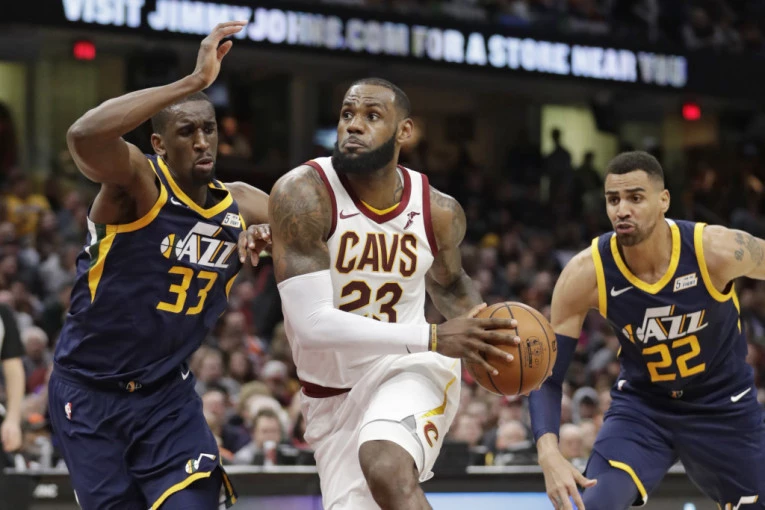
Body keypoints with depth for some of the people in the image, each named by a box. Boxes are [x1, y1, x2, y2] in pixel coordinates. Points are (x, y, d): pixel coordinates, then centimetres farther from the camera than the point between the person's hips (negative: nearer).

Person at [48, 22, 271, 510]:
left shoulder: (242, 206, 0)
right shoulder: (138, 180, -18)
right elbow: (84, 136, -40)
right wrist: (192, 82, -42)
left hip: (169, 396, 4)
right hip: (89, 396, -4)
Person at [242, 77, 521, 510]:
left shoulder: (439, 211, -6)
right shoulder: (304, 194, -20)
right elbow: (311, 323, -27)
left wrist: (481, 331, -6)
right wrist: (434, 338, -30)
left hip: (408, 369, 0)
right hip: (334, 393, 0)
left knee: (387, 471, -31)